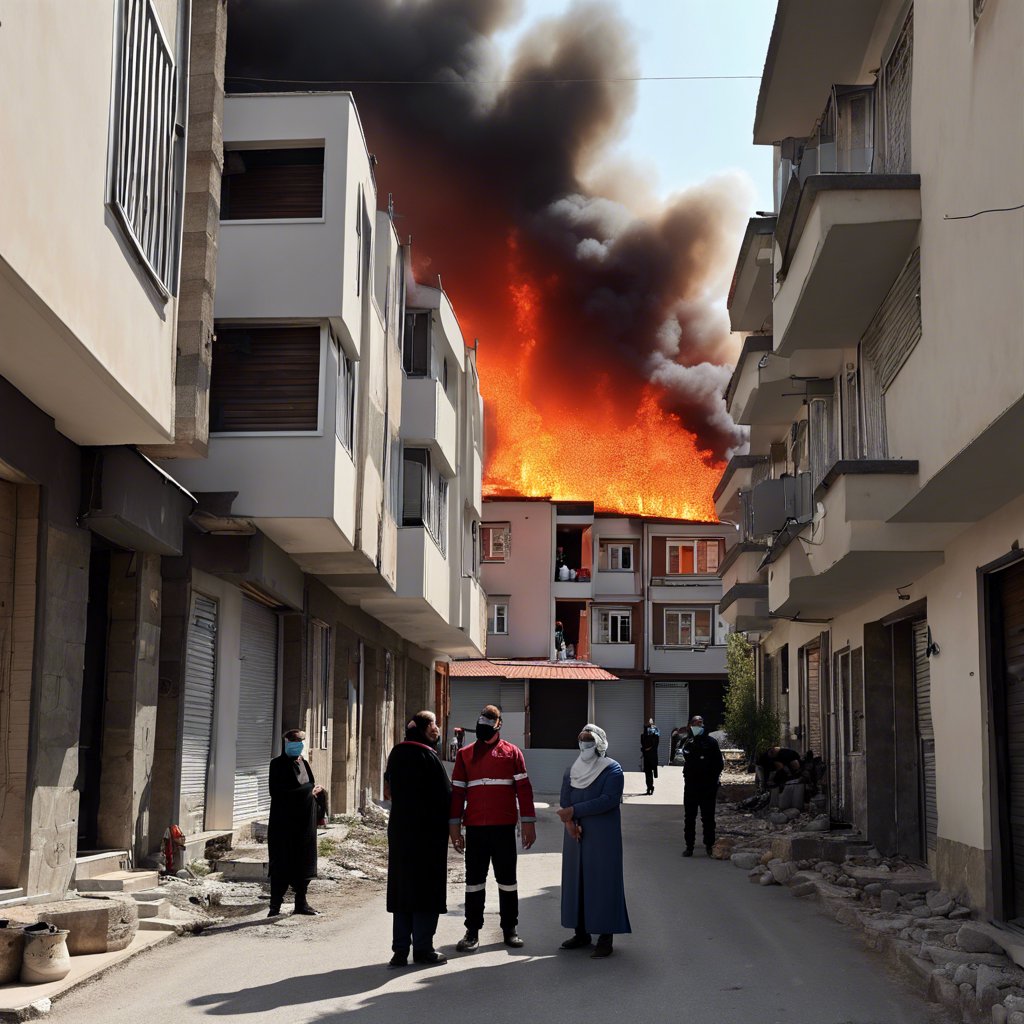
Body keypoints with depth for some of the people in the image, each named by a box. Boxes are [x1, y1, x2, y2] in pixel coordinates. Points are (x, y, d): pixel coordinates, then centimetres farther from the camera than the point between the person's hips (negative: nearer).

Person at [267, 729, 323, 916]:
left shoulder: (303, 763, 15)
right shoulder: (278, 764, -5)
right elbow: (277, 792, -15)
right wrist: (308, 790, -14)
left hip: (304, 821, 6)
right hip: (284, 822, -6)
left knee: (303, 863, 8)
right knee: (282, 864, -5)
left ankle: (301, 903, 16)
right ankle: (275, 906, -2)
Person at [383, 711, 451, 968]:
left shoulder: (396, 754, 6)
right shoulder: (428, 756, -15)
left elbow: (391, 790, 12)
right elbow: (444, 795, -12)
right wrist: (449, 821, 1)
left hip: (399, 829, 6)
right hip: (428, 831, -6)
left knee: (401, 887, 10)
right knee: (426, 888, 3)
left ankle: (400, 950, 10)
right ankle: (422, 949, 5)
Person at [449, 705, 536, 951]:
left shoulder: (512, 752, 4)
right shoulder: (465, 754, 8)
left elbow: (524, 789, 2)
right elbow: (457, 791, 8)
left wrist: (528, 823, -3)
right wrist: (454, 825, 3)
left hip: (504, 827, -1)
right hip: (474, 828, 1)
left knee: (507, 879, 7)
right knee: (474, 879, 4)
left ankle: (510, 929, 17)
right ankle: (472, 931, 11)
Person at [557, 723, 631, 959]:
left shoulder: (612, 770, -7)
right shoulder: (573, 769, 10)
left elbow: (608, 800, -19)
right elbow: (564, 799, 4)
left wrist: (575, 811, -20)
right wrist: (569, 822, -15)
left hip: (602, 835, -6)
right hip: (576, 834, 6)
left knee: (602, 880, -4)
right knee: (575, 878, 7)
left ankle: (605, 937, 0)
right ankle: (581, 933, 16)